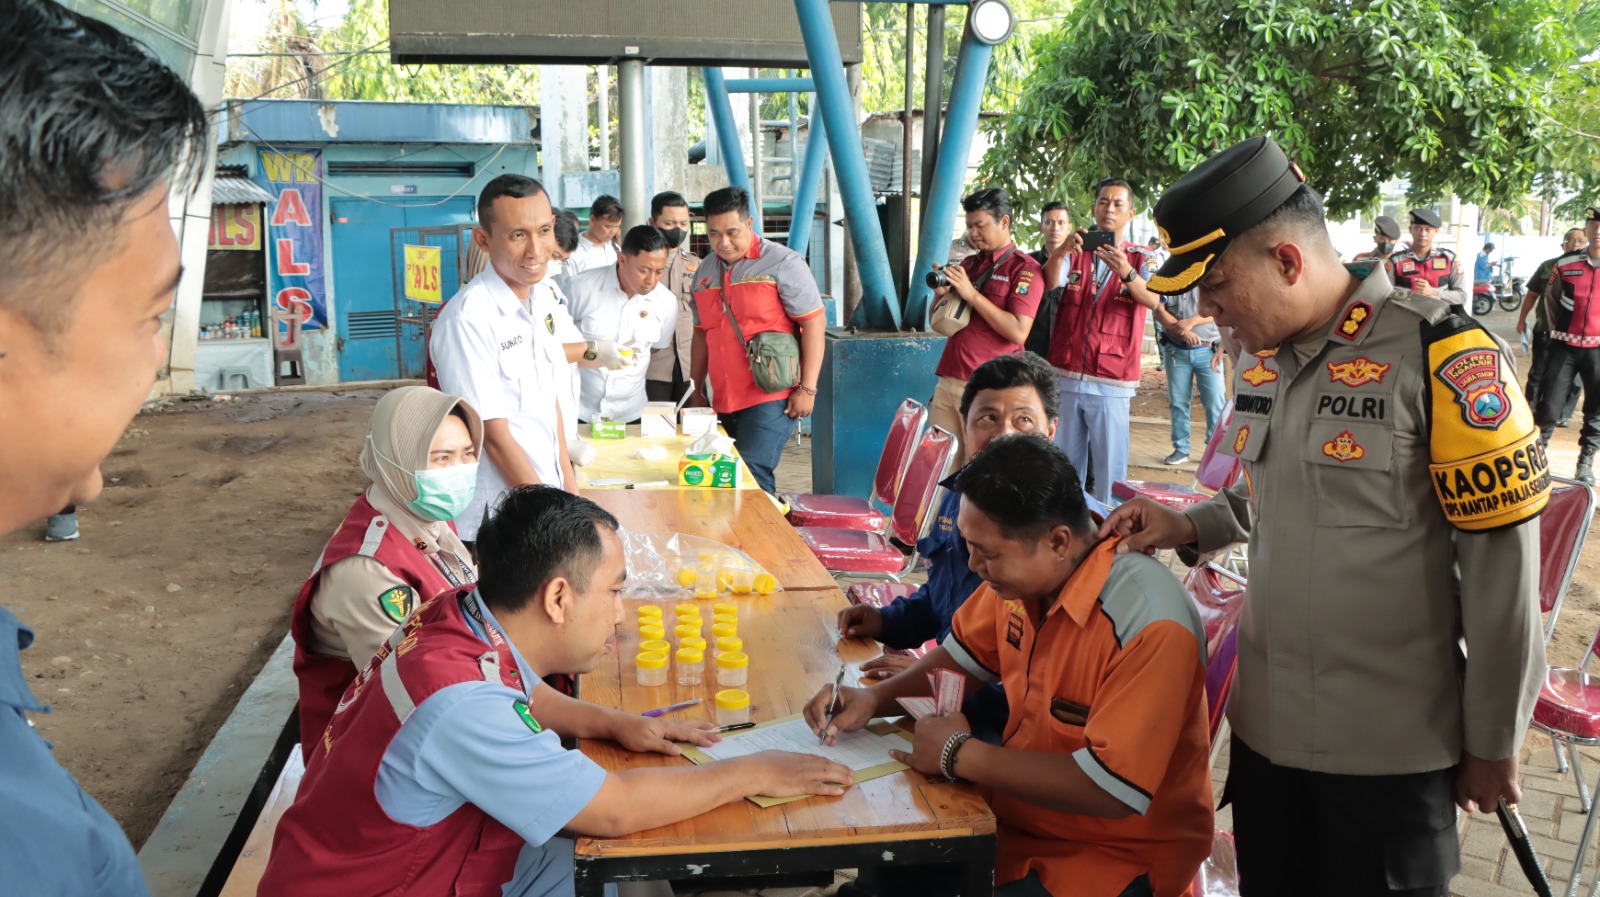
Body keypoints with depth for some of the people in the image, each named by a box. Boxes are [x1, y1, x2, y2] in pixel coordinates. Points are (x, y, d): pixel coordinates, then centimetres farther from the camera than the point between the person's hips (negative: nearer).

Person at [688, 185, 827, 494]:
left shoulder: (782, 263, -6)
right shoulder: (705, 271, 14)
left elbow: (814, 323, -9)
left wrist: (807, 388, -14)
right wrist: (696, 392, 19)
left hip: (771, 398, -7)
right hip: (724, 401, 7)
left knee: (752, 473, -19)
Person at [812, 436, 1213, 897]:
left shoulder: (1150, 625, -29)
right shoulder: (1025, 571, -6)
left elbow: (1113, 790, -29)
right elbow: (964, 655, 12)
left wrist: (960, 755, -22)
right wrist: (876, 698, -4)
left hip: (1115, 856, -7)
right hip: (1015, 812, 7)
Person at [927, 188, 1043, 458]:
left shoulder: (1025, 268, -4)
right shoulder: (968, 264, 16)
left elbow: (1018, 332, -17)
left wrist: (972, 294, -17)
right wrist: (941, 295, -1)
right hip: (948, 381, 6)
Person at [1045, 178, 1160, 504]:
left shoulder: (1140, 259, 4)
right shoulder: (1076, 251, 8)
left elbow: (1153, 300, -16)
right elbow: (1050, 282, -12)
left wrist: (1126, 273, -38)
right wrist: (1061, 252, -34)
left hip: (1111, 382, -2)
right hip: (1065, 376, 2)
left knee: (1109, 467, -2)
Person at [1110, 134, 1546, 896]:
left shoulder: (1440, 356, -17)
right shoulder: (1263, 358, 5)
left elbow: (1503, 567, -13)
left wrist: (1493, 744, -7)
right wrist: (1190, 528, 2)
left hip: (1390, 747, -6)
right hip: (1265, 723, 6)